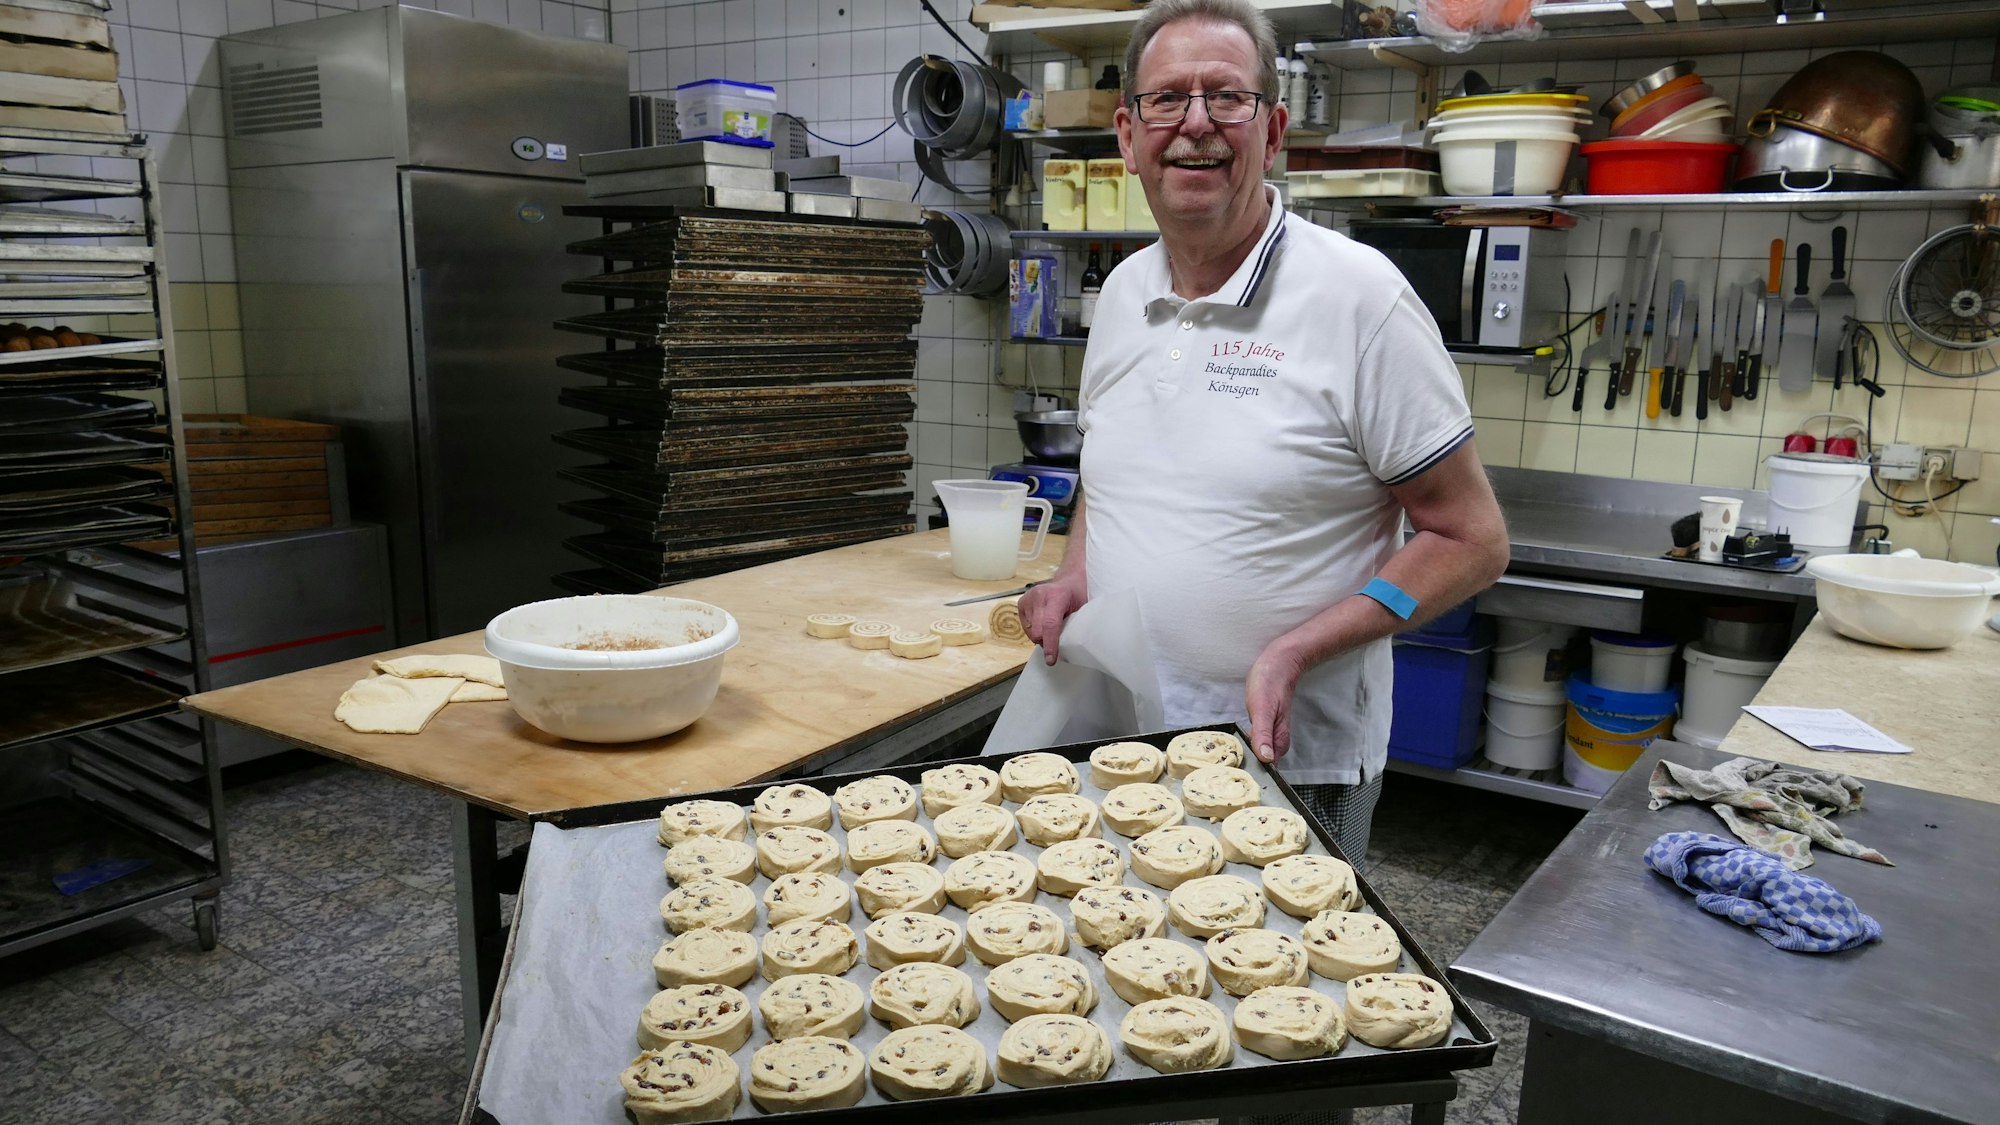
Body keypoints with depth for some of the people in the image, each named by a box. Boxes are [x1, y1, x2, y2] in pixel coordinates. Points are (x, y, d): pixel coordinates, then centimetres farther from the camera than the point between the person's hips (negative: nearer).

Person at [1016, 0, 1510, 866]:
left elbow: (1470, 542, -11)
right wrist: (1074, 574, -1)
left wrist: (1294, 651, -21)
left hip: (1290, 763, -5)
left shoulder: (1357, 296, -14)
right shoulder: (1122, 293, 5)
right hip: (1118, 744, 6)